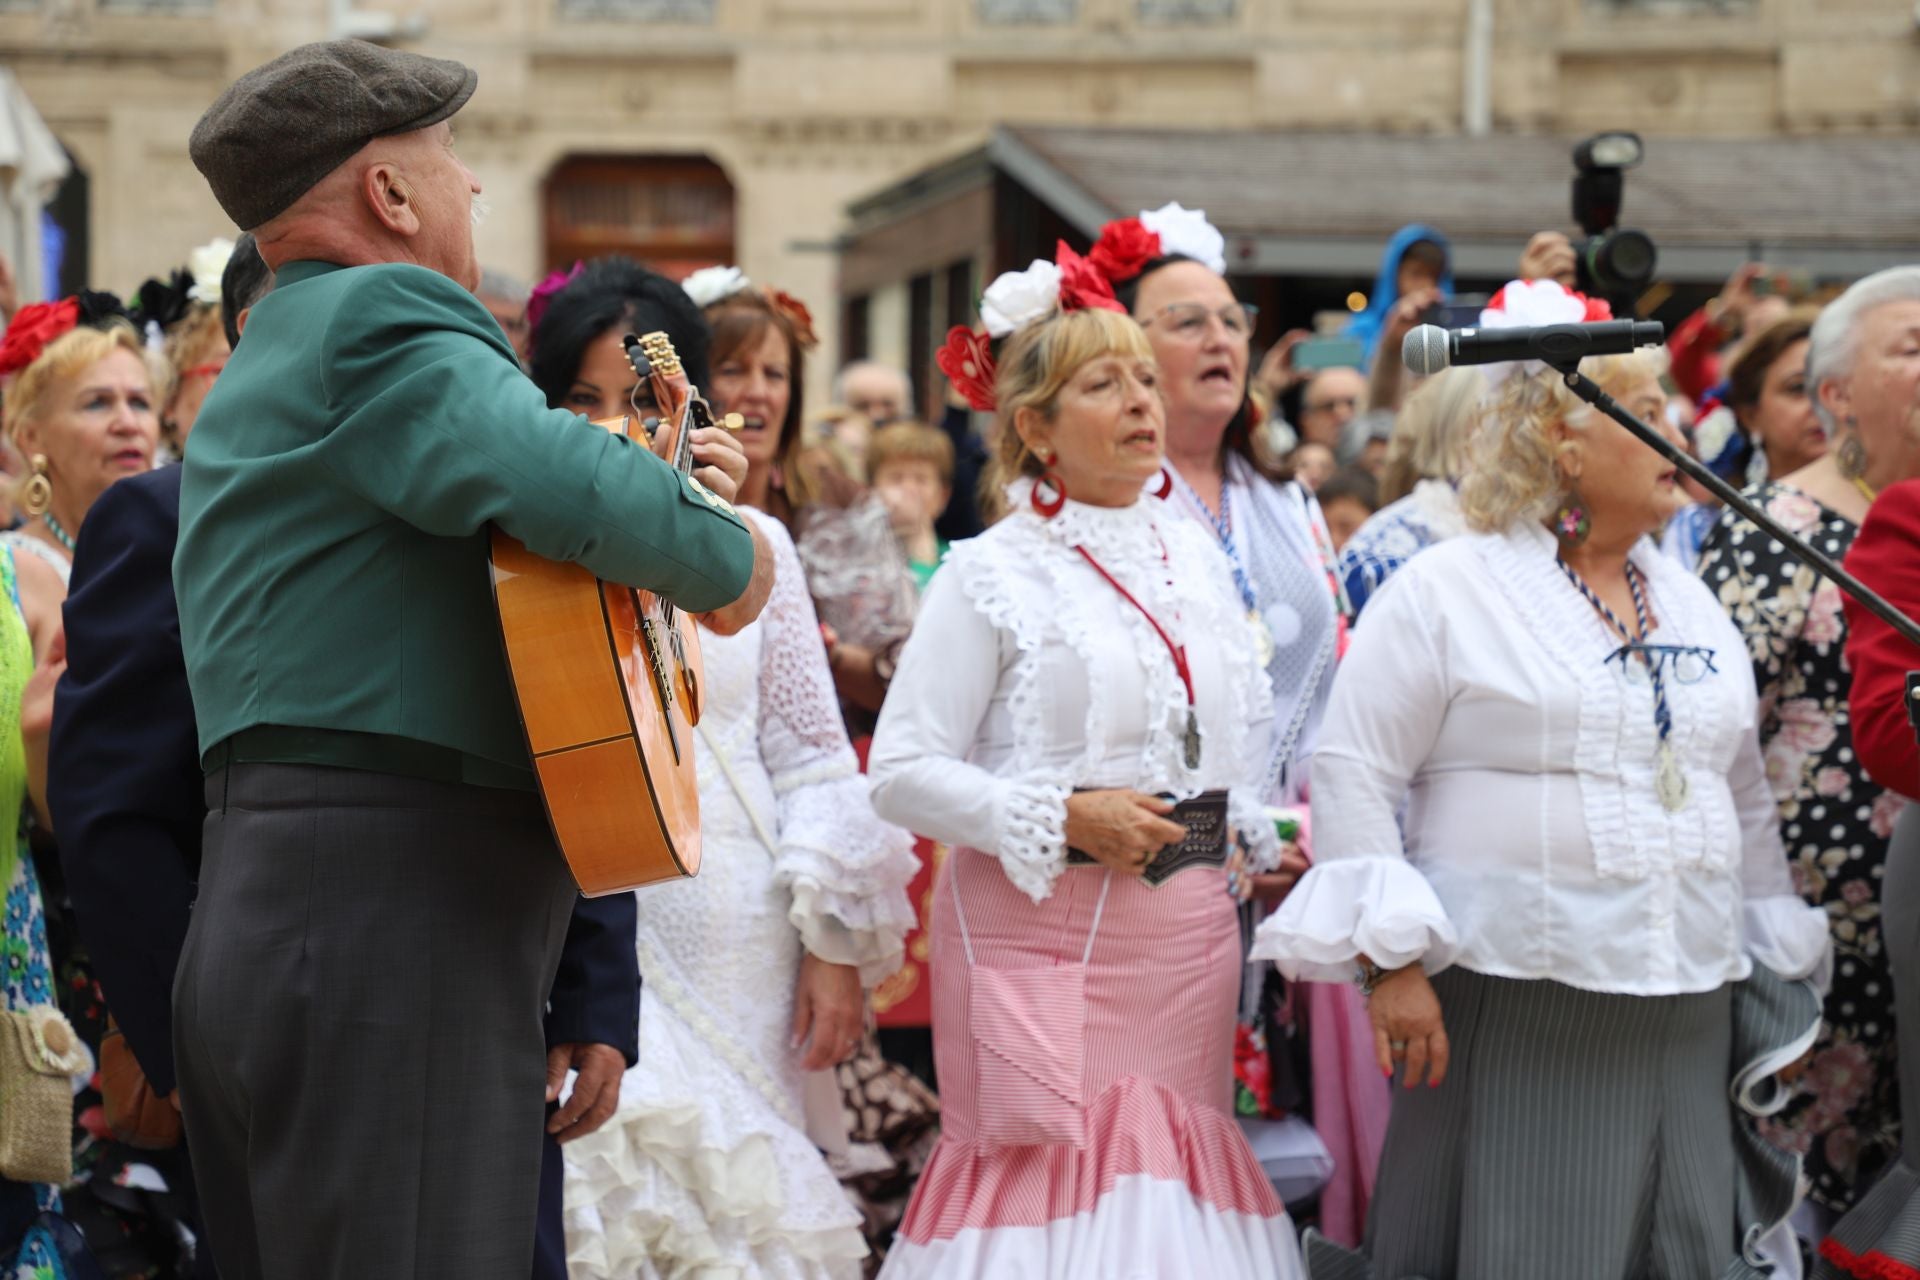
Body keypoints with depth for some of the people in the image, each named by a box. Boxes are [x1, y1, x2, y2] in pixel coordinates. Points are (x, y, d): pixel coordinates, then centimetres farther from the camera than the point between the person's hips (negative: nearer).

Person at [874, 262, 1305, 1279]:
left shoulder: (1195, 556, 13)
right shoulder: (991, 573, -4)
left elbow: (1241, 728, 25)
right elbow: (902, 772, -9)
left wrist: (1255, 839, 9)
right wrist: (1063, 819, -16)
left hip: (1188, 938, 5)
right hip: (1045, 935, -5)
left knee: (1169, 1181, 4)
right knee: (1055, 1190, -7)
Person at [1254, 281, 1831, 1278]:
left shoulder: (1692, 606, 16)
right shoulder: (1444, 591, -3)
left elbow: (1745, 798, 22)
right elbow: (1353, 773, -8)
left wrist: (1779, 966, 18)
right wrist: (1391, 959, -15)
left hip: (1687, 1011, 6)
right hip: (1511, 1016, -6)